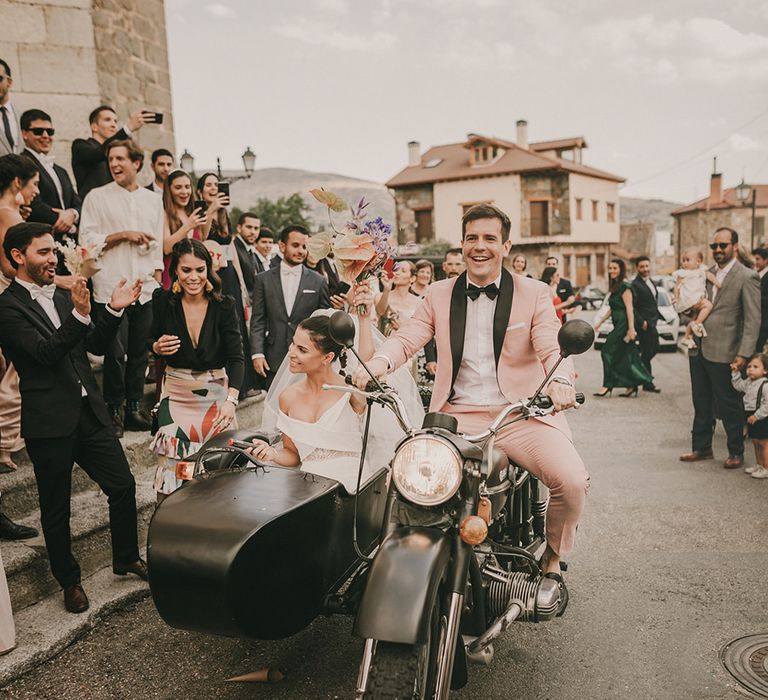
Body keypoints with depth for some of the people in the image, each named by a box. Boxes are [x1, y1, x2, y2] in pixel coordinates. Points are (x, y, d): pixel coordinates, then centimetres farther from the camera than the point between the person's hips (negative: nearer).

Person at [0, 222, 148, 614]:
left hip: (89, 412, 6)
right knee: (56, 508, 11)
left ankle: (126, 558, 31)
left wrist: (115, 310, -6)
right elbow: (45, 353, -22)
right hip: (49, 422, -6)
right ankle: (69, 580, 31)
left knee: (123, 486, 10)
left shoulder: (61, 297, 10)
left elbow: (95, 346, 9)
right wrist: (79, 314, -35)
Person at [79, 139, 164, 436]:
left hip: (145, 289, 3)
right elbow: (87, 240, -3)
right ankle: (114, 411, 10)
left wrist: (158, 280, 10)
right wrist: (123, 235, -11)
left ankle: (133, 407, 17)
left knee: (140, 352, 6)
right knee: (115, 353, -3)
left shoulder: (153, 200, 14)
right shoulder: (97, 197, 3)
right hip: (111, 288, -3)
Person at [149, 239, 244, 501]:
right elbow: (152, 341, 10)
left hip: (216, 392, -1)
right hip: (176, 391, 1)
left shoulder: (224, 305, -10)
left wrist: (231, 400, -28)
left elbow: (236, 357, -14)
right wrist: (158, 347, -15)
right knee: (172, 465, 0)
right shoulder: (163, 300, -5)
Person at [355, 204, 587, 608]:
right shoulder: (439, 295, 14)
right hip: (458, 416, 2)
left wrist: (561, 381, -29)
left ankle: (552, 560, 9)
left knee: (571, 480, -24)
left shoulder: (533, 294, 7)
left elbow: (552, 349, -5)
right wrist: (379, 363, -19)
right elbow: (408, 337, 3)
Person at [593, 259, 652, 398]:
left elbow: (629, 308, -18)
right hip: (618, 326, 9)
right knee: (625, 356, 9)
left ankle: (607, 385, -3)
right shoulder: (615, 287, 16)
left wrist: (631, 328, -24)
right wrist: (600, 322, 24)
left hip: (624, 326, -9)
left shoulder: (625, 287, -12)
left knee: (608, 351, -8)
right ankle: (631, 386, 14)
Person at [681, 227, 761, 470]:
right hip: (698, 350, 6)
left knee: (729, 405, 6)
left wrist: (744, 354, -18)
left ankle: (736, 452, 21)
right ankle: (701, 447, 28)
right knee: (701, 403, 15)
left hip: (722, 353, -6)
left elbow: (753, 320, -12)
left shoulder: (747, 277, -8)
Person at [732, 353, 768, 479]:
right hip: (751, 417, 9)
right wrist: (736, 373, 13)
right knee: (756, 443, 19)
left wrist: (756, 416, -22)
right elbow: (738, 386, 24)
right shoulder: (748, 382, 4)